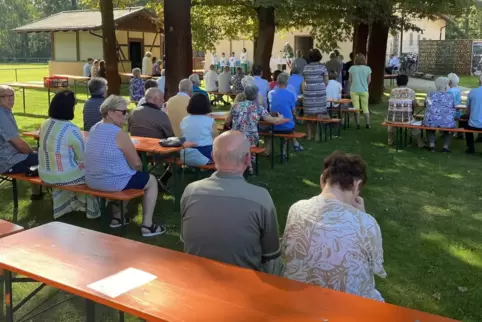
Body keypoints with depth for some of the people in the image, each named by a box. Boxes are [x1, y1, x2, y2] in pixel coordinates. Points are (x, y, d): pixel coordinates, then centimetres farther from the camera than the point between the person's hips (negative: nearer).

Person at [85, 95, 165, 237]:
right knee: (151, 180, 13)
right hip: (112, 183, -8)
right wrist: (138, 170, 7)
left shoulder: (94, 129, 6)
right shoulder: (119, 133, -20)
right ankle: (147, 225, 11)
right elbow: (136, 164, -13)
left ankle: (117, 217, 35)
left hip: (92, 181, 8)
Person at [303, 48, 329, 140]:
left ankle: (309, 135, 10)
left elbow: (305, 81, 9)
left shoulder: (306, 68, 5)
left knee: (309, 114, 7)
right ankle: (317, 135, 6)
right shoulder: (322, 67, -1)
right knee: (320, 114, 5)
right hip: (320, 93, -2)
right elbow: (326, 82, 3)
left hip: (308, 93, 2)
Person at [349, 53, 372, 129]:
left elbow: (349, 80, 0)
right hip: (364, 90, 1)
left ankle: (358, 124, 4)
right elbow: (369, 80, 1)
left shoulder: (352, 68, -3)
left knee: (356, 108, 4)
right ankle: (367, 124, 8)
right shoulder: (368, 69, -2)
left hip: (354, 90, -1)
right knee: (365, 108, 9)